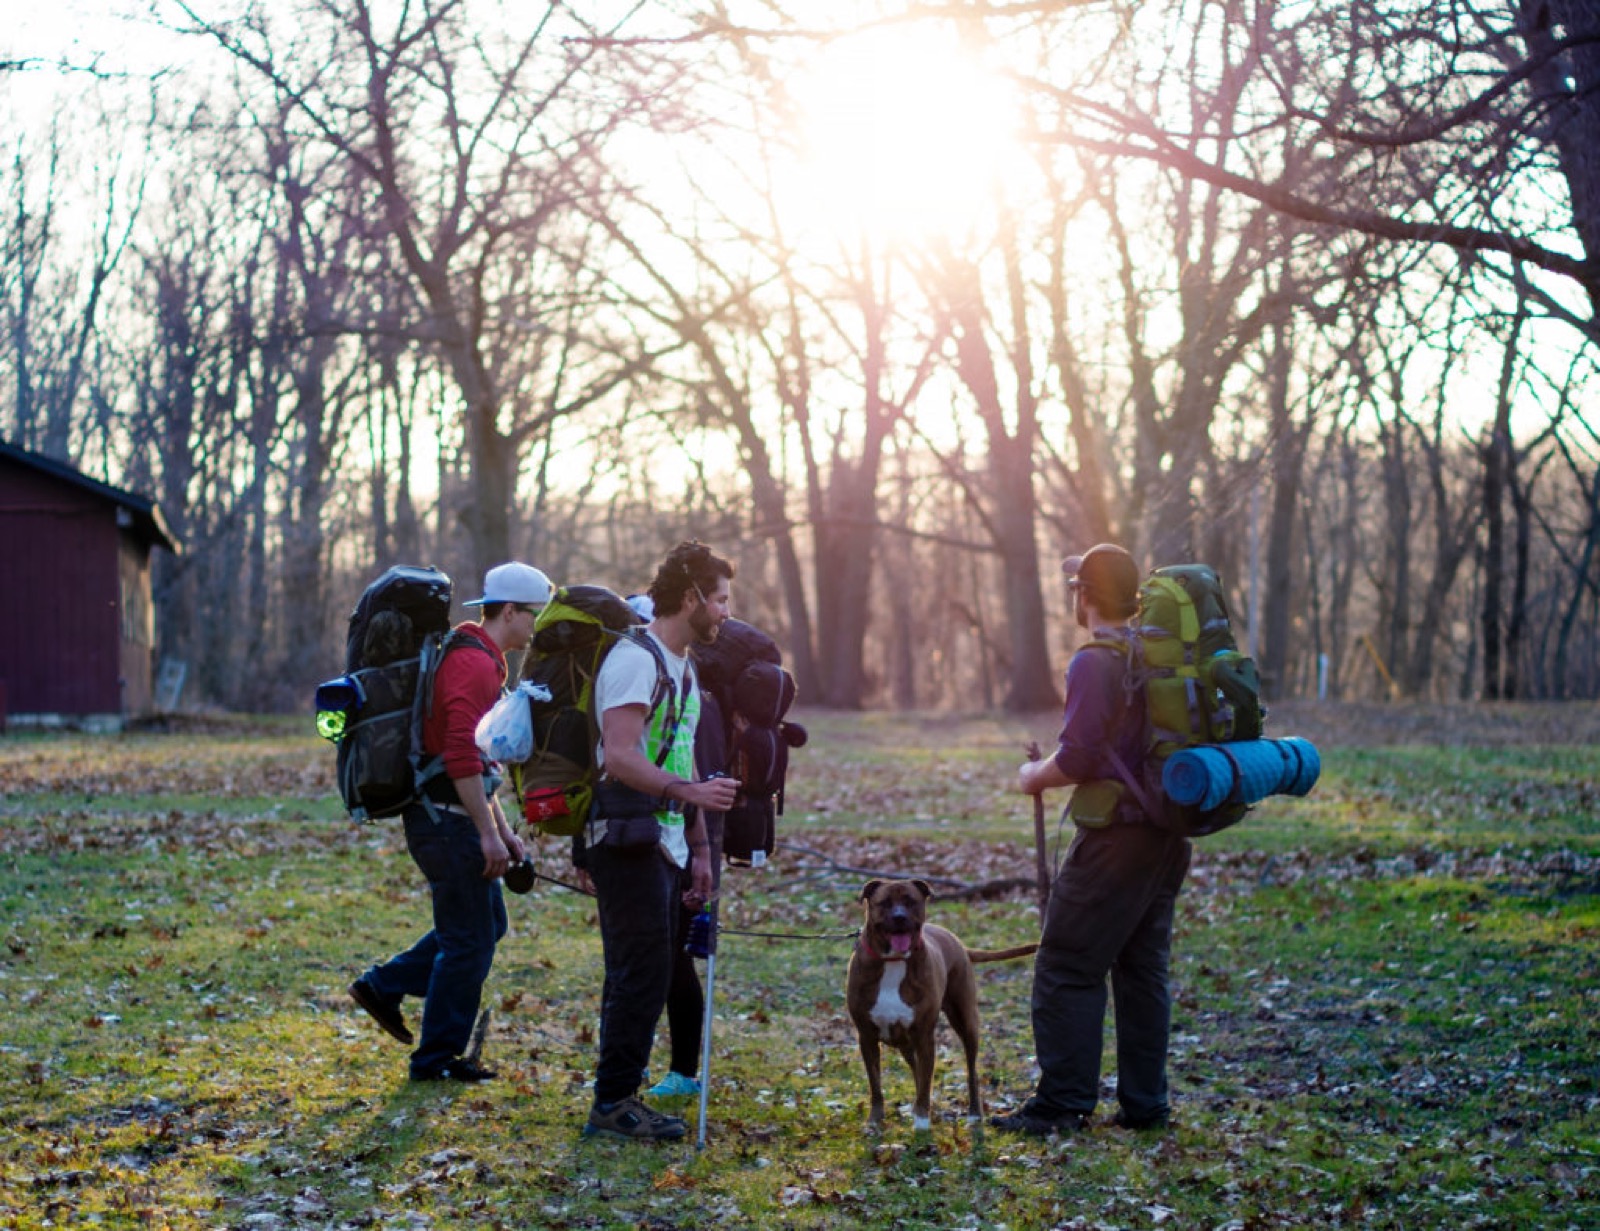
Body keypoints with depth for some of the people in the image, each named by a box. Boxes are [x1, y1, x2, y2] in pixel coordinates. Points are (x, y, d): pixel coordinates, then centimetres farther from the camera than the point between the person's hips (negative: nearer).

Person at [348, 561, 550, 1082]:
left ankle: (384, 986, 21)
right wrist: (489, 834, -22)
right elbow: (461, 759, -25)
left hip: (448, 818, 10)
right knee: (470, 939, -1)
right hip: (447, 820, -10)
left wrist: (502, 829, 21)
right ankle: (438, 1058, 9)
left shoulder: (480, 662, 17)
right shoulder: (473, 664, -17)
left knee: (486, 923, 17)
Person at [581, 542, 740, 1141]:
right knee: (641, 972, -9)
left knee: (645, 976, 11)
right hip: (628, 843, -10)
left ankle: (619, 1099, 17)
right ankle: (613, 1103, -3)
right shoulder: (635, 660, -12)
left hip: (666, 847, 10)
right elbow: (621, 757, -22)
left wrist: (699, 848, 21)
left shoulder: (683, 667, 19)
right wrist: (689, 791, -33)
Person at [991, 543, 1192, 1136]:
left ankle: (1063, 1102, 0)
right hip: (1168, 833, 9)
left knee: (1068, 969, -2)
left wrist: (1036, 776, -3)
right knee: (1143, 969, 13)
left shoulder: (1095, 662, -15)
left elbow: (1078, 758, -21)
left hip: (1116, 837, -9)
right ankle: (1144, 1103, 16)